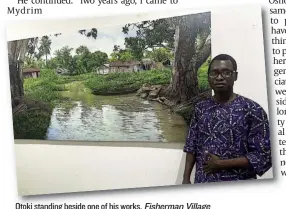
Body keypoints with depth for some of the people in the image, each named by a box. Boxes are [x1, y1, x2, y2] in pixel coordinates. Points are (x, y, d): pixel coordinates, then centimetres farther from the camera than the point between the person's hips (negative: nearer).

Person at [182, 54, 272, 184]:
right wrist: (186, 178, 1)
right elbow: (191, 147, 8)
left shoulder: (252, 110, -11)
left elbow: (263, 156, -13)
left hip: (237, 186, -4)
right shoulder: (201, 108, 4)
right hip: (202, 182, 4)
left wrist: (221, 164, -15)